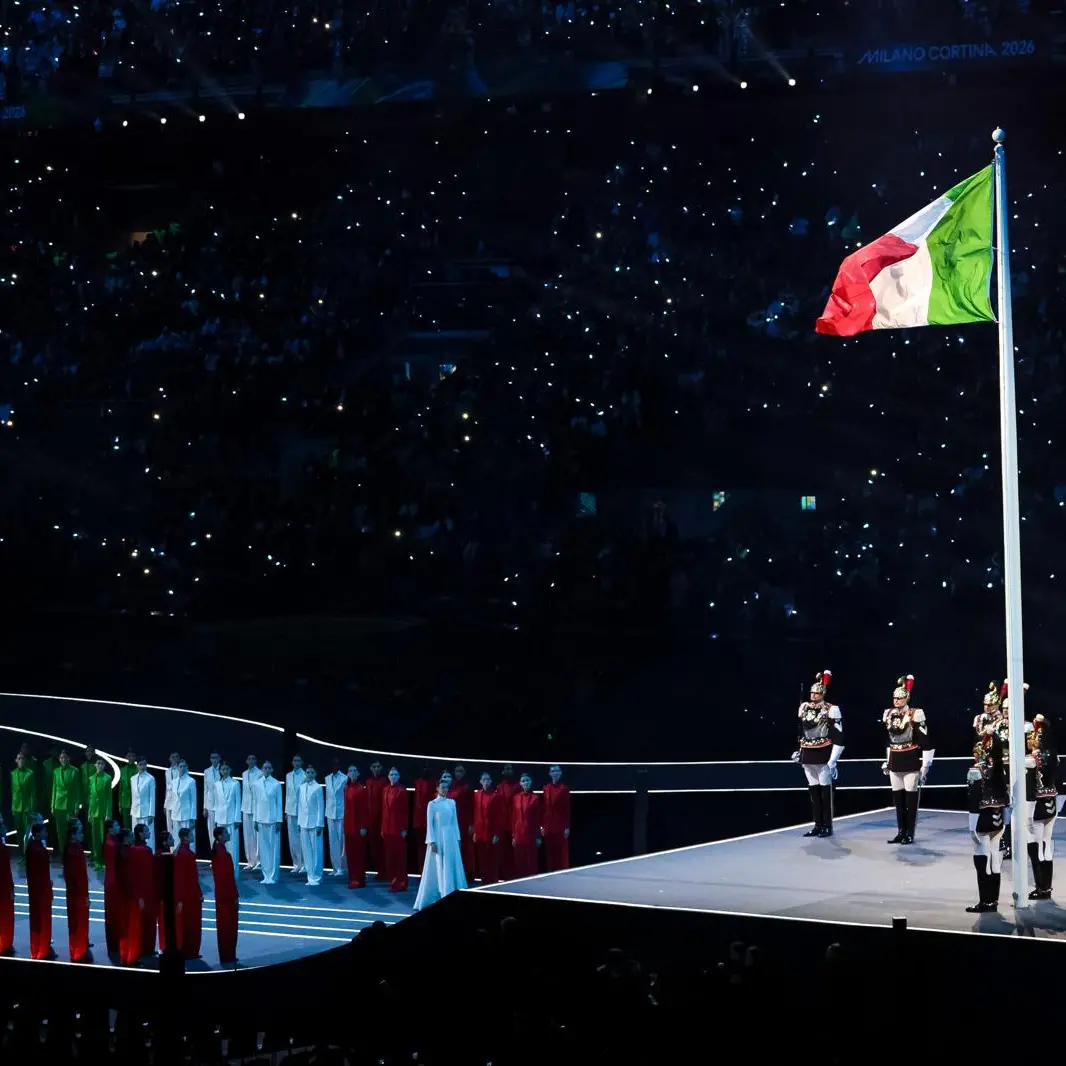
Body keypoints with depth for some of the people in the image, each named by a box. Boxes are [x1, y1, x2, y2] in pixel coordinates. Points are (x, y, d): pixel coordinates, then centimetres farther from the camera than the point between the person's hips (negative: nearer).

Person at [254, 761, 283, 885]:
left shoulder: (276, 784, -3)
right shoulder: (257, 784, 5)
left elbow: (279, 803, 0)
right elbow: (255, 802, 10)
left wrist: (279, 820, -3)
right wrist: (255, 820, 7)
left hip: (273, 819, -3)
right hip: (261, 819, 3)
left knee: (274, 848, -2)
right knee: (263, 848, 4)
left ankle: (272, 876, 2)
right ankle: (266, 875, 10)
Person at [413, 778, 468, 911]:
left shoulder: (452, 803, 7)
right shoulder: (432, 804, -5)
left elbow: (455, 821, 11)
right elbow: (429, 824, -6)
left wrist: (458, 838, 8)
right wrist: (432, 841, -13)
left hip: (451, 838, 4)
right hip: (438, 838, -4)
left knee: (452, 868, 4)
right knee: (437, 870, 0)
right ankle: (430, 898, 9)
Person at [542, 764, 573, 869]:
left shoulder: (564, 788, -5)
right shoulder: (546, 788, 8)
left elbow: (568, 808, -6)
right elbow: (544, 808, 10)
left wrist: (567, 827, -10)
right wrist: (543, 826, 7)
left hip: (561, 825, -5)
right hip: (549, 826, 5)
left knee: (562, 852, -2)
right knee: (550, 852, 6)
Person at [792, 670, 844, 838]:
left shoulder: (831, 710, -9)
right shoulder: (804, 708, 10)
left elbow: (838, 737, -12)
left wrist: (833, 760, -16)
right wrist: (800, 752, 22)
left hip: (823, 756, -6)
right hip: (808, 756, 6)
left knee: (825, 790, 0)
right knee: (813, 790, 9)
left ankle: (827, 826, 6)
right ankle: (818, 825, 16)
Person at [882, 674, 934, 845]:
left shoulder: (915, 715, -11)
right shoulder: (889, 715, 9)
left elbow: (926, 743, -11)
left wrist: (925, 765, -14)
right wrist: (887, 761, 21)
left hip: (911, 762, -6)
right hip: (895, 763, 6)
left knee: (911, 798, -1)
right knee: (897, 798, 9)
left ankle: (910, 834, 5)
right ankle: (901, 832, 16)